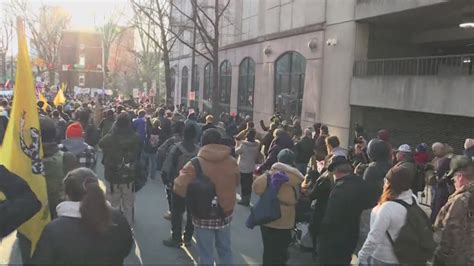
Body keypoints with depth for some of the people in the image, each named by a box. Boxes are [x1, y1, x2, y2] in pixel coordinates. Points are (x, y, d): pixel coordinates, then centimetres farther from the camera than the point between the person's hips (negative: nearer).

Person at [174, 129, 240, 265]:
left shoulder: (196, 163, -19)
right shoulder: (232, 161, -8)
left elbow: (179, 188, -23)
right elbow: (236, 183, 8)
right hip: (225, 213, 4)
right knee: (225, 250, 23)